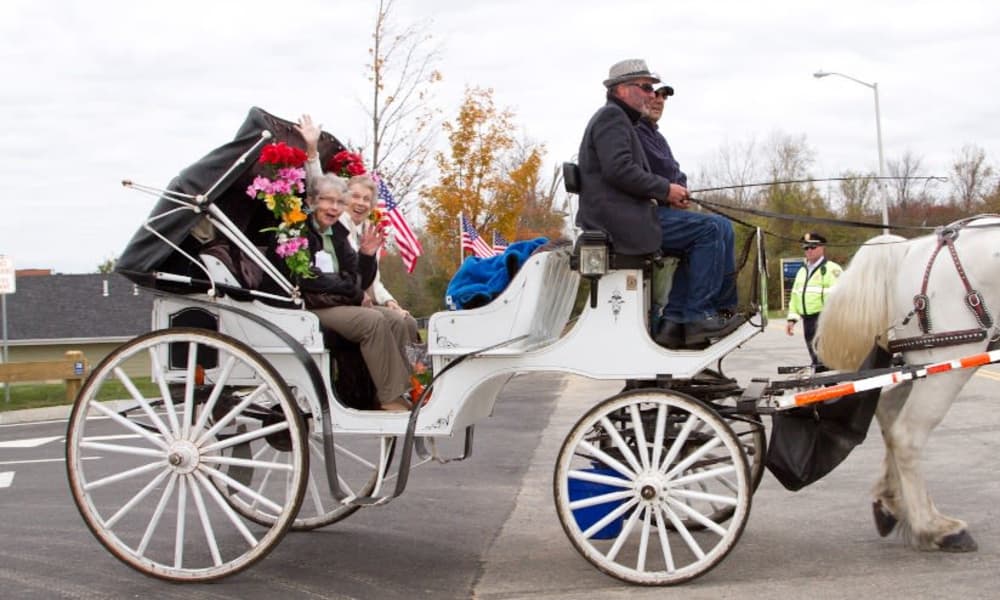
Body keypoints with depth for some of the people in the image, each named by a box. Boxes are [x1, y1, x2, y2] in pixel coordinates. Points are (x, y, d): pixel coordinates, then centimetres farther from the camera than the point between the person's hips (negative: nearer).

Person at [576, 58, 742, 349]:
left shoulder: (617, 119, 28)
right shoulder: (612, 116, -6)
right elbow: (618, 169, -21)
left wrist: (666, 196, 13)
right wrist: (664, 189, -13)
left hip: (614, 221, 11)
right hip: (622, 223, -11)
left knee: (695, 236, 19)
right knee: (707, 229, -10)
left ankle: (676, 320, 11)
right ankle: (698, 315, -9)